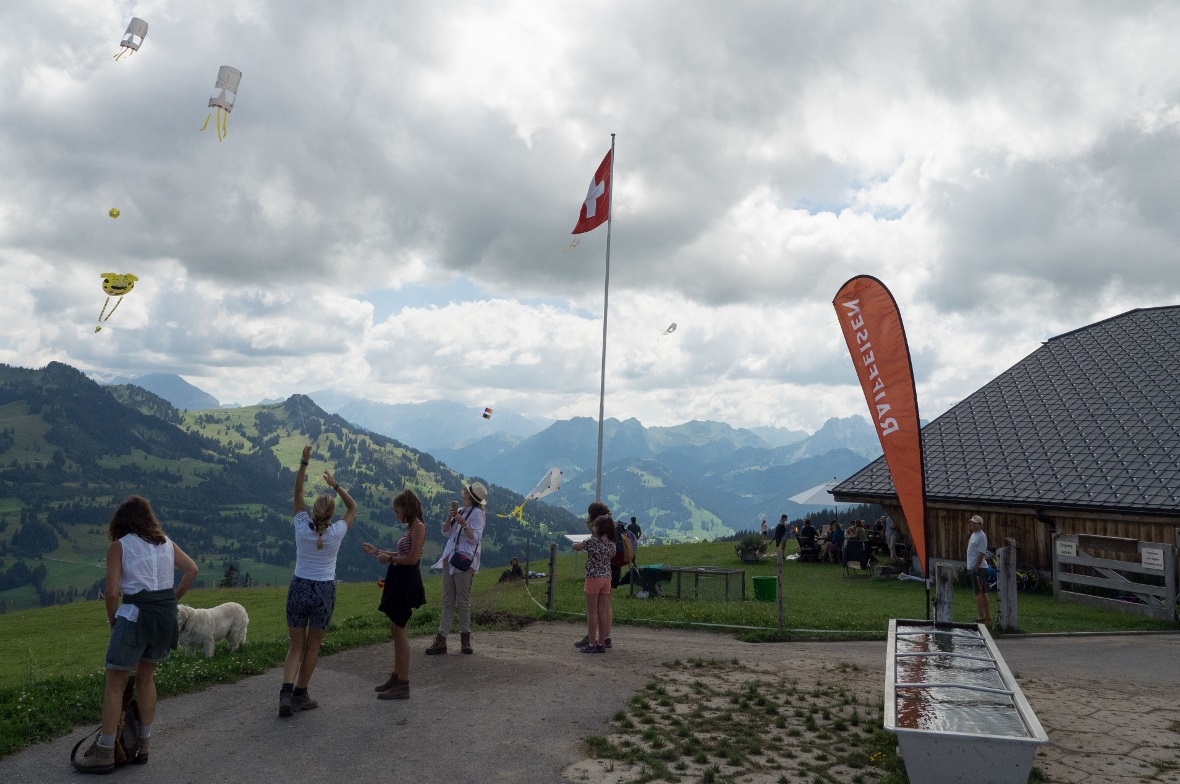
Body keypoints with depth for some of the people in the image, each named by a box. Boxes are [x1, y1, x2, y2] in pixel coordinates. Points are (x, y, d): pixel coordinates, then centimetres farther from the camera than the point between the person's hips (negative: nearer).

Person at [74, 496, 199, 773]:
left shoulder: (119, 546, -1)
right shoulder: (165, 542, 12)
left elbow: (112, 592, -7)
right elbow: (192, 569, 7)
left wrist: (112, 619, 9)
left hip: (136, 614, -5)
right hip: (167, 614, 6)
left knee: (114, 683, 7)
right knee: (146, 677, 20)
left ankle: (105, 754, 10)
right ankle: (143, 745, 25)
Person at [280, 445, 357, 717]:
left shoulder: (302, 527, -10)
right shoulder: (337, 532, -11)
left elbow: (298, 492, 0)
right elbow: (353, 507, 6)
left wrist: (304, 462, -4)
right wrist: (336, 485, 1)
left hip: (299, 588, 1)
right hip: (323, 592, -1)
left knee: (295, 647, 10)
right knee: (312, 647, 13)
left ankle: (286, 693, -7)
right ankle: (300, 695, 19)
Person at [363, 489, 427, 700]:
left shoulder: (418, 526, -15)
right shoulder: (410, 527, 14)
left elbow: (412, 559, -20)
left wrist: (389, 559, -9)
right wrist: (377, 551, 18)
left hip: (407, 581, -10)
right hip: (398, 579, 10)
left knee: (399, 630, -6)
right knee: (395, 629, 15)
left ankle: (403, 685, 0)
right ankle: (396, 677, 26)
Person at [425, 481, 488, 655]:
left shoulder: (477, 513, -7)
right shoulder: (459, 511, 15)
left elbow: (475, 538, -14)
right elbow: (446, 533, 13)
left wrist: (464, 524, -28)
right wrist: (449, 518, -5)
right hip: (450, 559, 7)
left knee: (462, 601, -1)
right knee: (448, 601, 5)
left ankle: (465, 639, 9)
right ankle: (441, 640, 5)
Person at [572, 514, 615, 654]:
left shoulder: (592, 541, -14)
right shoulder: (611, 544, 2)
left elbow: (575, 546, -2)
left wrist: (581, 544, 19)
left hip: (593, 578, -5)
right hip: (606, 579, 5)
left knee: (592, 612, 2)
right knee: (603, 611, 10)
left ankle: (591, 644, 4)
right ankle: (601, 643, 14)